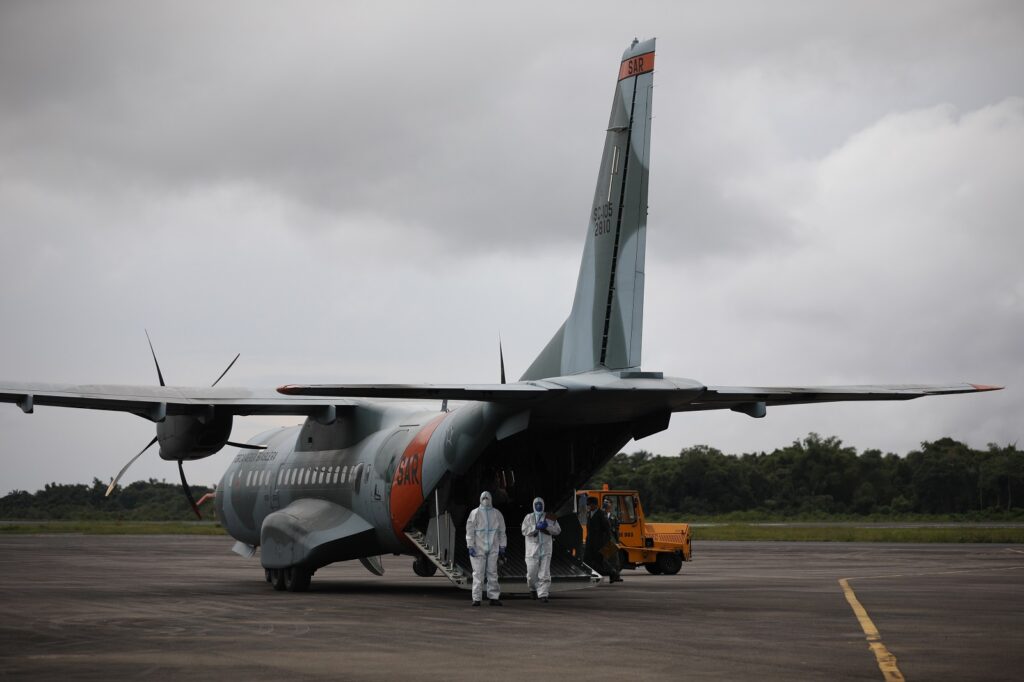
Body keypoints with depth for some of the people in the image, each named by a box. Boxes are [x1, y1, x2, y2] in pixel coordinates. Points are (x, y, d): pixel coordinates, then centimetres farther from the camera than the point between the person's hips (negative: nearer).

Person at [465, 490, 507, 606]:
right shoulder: (475, 513, 1)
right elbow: (470, 531, -1)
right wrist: (470, 546, -8)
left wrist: (502, 547, 10)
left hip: (493, 548, 3)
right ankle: (476, 598, -1)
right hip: (478, 548, -3)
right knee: (478, 573, -4)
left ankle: (494, 597, 8)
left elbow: (501, 531, 14)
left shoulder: (497, 514, 10)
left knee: (492, 573, 4)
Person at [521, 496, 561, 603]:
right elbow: (524, 531, -5)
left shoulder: (549, 518, 10)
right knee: (531, 573, 1)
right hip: (532, 549, 0)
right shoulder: (529, 517, 7)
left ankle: (543, 594, -4)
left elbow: (557, 530, 5)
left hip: (545, 549, 0)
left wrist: (547, 526, -10)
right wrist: (536, 527, -16)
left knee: (544, 573, -5)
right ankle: (533, 589, 28)